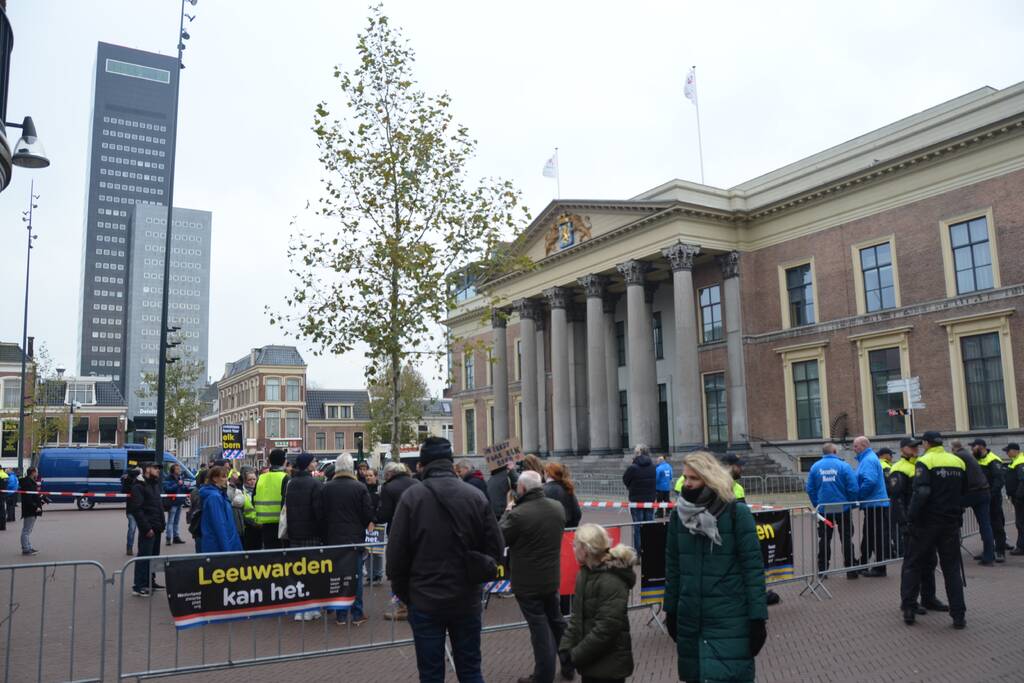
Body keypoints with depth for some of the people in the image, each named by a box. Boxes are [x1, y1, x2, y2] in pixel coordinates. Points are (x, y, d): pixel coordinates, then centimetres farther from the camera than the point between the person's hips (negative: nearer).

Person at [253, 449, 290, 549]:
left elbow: (254, 501, 10)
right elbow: (287, 501, -18)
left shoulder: (261, 478, 6)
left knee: (268, 550, 13)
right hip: (279, 521, -5)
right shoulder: (284, 478, -11)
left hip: (264, 522, 5)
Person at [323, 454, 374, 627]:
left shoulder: (326, 488, -4)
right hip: (355, 538, -2)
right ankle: (356, 614, 9)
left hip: (333, 538, 2)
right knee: (355, 576, 7)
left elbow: (322, 514, 0)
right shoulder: (360, 487, -11)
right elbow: (369, 514, -8)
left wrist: (325, 536, 13)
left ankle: (341, 615, 14)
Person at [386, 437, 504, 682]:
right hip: (467, 598, 2)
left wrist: (402, 591, 6)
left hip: (425, 600, -2)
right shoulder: (476, 496, -5)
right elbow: (496, 547, -3)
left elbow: (396, 552, -9)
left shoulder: (412, 497, -11)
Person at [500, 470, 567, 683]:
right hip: (551, 577, 6)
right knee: (556, 620, 23)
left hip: (528, 583, -6)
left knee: (540, 629, 3)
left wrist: (507, 512, 0)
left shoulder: (518, 514, -25)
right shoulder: (558, 507, -3)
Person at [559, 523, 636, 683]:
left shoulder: (612, 582, -22)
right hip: (591, 661, 7)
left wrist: (576, 655, -17)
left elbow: (606, 628, -23)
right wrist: (565, 646, -1)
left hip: (610, 665, -7)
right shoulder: (585, 574, 5)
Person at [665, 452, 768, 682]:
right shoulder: (679, 515, 3)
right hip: (690, 620, 4)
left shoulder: (737, 513, -9)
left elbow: (753, 567, -9)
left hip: (730, 621, -4)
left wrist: (757, 617, -11)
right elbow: (673, 566, 9)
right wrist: (671, 610, 11)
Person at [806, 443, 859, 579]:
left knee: (824, 540, 12)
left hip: (823, 509, 2)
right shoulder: (843, 465, -9)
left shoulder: (815, 467, -1)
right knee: (846, 539, 9)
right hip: (842, 508, -2)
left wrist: (817, 505, 10)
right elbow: (853, 488, -11)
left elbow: (810, 489, -1)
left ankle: (822, 570, 13)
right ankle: (850, 569, 12)